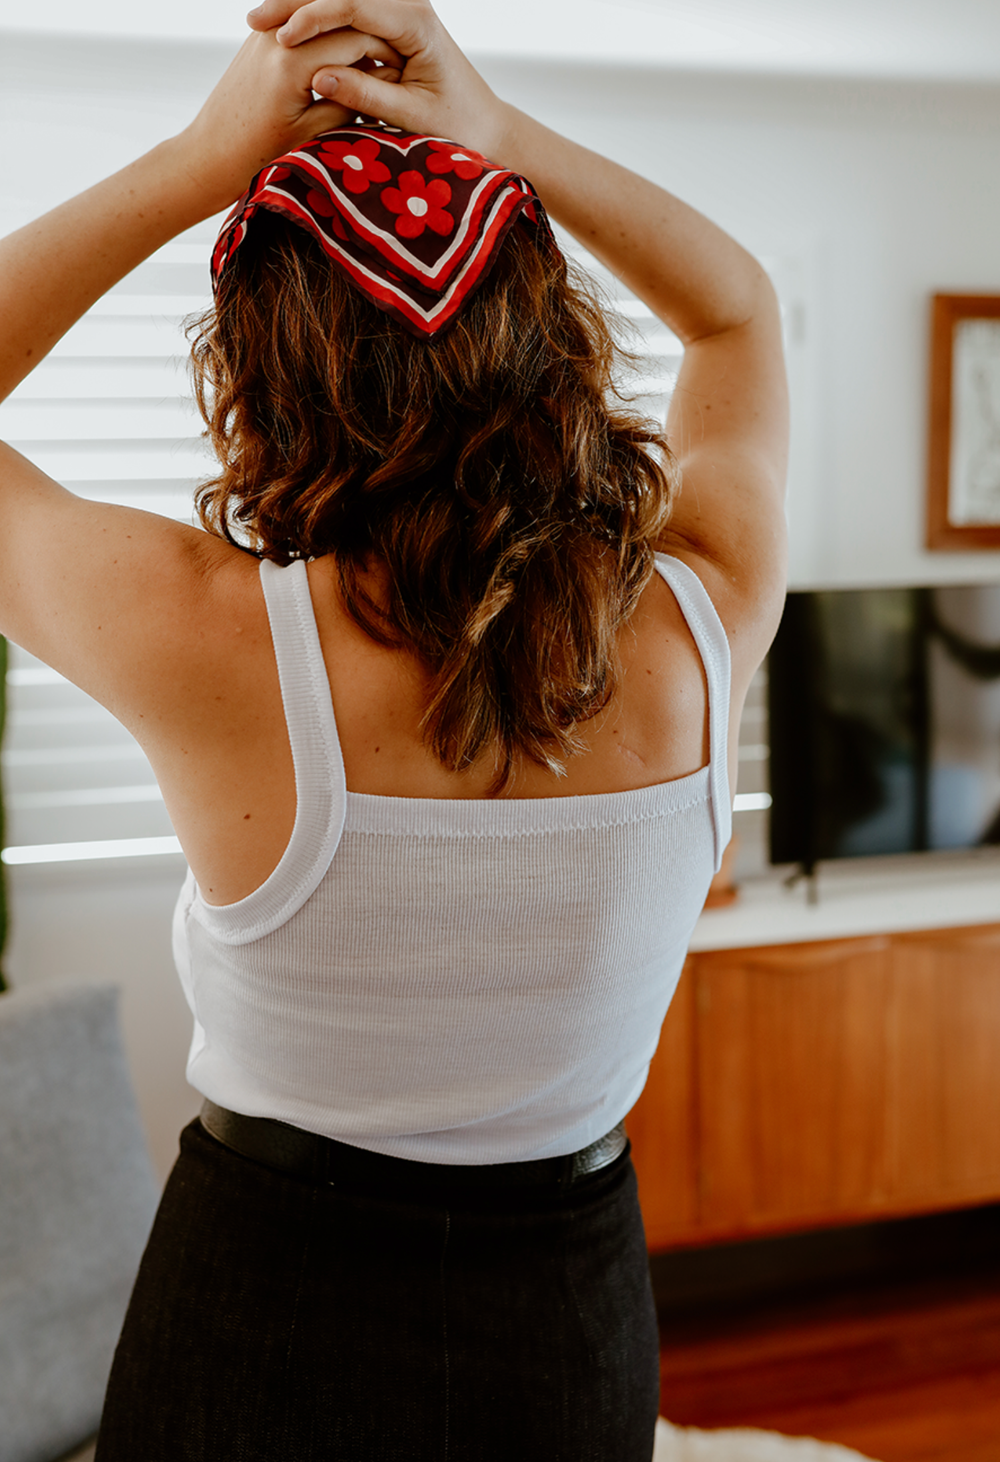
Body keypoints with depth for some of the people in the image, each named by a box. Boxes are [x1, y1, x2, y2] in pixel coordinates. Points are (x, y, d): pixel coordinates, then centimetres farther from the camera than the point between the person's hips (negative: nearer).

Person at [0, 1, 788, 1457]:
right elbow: (739, 309, 3)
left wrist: (204, 159, -13)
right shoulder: (703, 631, -17)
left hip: (262, 1322, -2)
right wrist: (503, 138, -9)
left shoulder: (212, 644, -26)